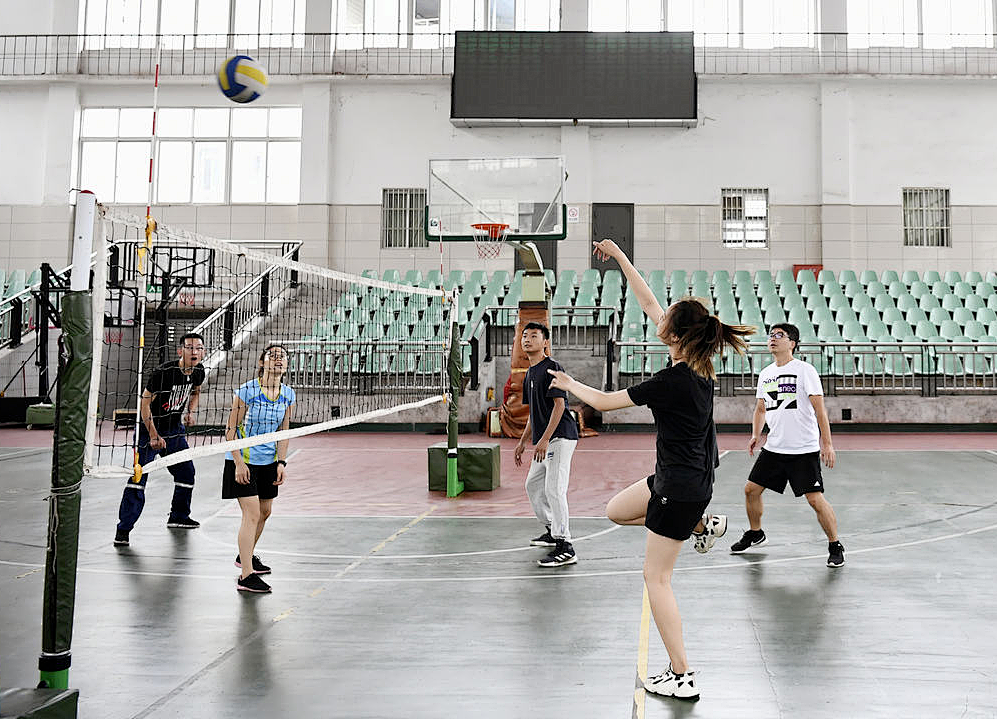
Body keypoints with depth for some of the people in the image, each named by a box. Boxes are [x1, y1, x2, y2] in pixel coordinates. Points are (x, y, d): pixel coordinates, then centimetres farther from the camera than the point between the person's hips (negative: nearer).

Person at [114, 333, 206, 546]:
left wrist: (190, 412, 0)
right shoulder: (163, 372, -25)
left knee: (186, 473, 12)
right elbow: (145, 403, -19)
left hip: (175, 429, 7)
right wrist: (153, 435, -21)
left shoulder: (198, 372, -5)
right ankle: (123, 529, -6)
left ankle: (178, 516, 33)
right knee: (138, 477, -12)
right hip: (150, 428, -6)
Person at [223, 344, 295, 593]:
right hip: (243, 461, -6)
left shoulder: (288, 395, -1)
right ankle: (246, 576, -10)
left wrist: (281, 463, -1)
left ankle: (246, 556, 40)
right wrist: (239, 462, -17)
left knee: (264, 512, 16)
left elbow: (283, 431, 7)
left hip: (268, 462, 6)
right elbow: (231, 429, -12)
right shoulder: (247, 391, -17)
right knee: (252, 514, -13)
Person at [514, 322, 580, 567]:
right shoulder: (529, 374, 18)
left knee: (554, 489, -16)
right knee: (533, 485, 19)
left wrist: (544, 440, -23)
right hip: (544, 442, 10)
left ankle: (565, 547, -16)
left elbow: (559, 404, -18)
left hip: (560, 437, -10)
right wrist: (523, 441, 22)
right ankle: (552, 531, 34)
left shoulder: (552, 368, -11)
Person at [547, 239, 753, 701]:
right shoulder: (696, 362, -3)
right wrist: (620, 258, 7)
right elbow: (648, 303, 6)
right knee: (616, 511, 25)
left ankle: (681, 678, 10)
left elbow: (605, 401, -13)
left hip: (680, 485, -9)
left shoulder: (672, 381, -26)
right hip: (680, 475, 9)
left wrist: (569, 384, 5)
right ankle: (703, 523, 25)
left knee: (656, 578, 2)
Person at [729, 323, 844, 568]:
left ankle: (835, 547, 11)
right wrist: (756, 435, 6)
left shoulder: (805, 370, -9)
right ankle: (755, 534, 31)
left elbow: (819, 409, -11)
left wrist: (826, 443, -15)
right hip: (774, 447, 6)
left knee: (815, 499, -8)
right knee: (751, 489, 8)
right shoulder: (765, 374, 10)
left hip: (804, 449, -6)